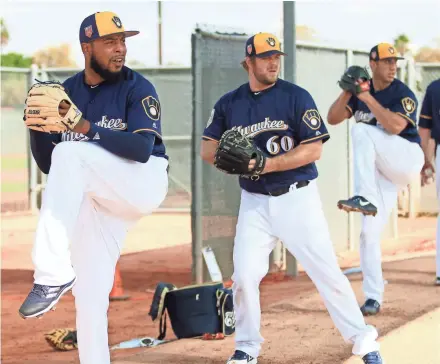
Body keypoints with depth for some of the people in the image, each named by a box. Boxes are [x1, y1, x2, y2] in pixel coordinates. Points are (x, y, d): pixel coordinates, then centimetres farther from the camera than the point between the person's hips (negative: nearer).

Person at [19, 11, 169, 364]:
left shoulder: (137, 88, -8)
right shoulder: (67, 92, 6)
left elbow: (142, 149, -23)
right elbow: (49, 165, 8)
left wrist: (85, 127, -31)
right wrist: (37, 126, -12)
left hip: (143, 182, -5)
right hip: (92, 200, 5)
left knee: (70, 154, -31)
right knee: (89, 296, -4)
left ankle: (53, 275, -34)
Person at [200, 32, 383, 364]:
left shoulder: (296, 97, -6)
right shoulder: (229, 103, 5)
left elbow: (313, 150, -12)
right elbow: (207, 149, 8)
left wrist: (266, 165, -20)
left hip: (298, 197, -3)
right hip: (255, 202, 3)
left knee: (326, 271, -4)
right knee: (244, 275, -2)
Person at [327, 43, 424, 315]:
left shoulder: (403, 93, -10)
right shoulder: (360, 93, 6)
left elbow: (395, 126, -26)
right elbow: (333, 119, 0)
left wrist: (368, 98, -26)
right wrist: (347, 92, -14)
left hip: (407, 160, -5)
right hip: (379, 172, 5)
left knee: (361, 130, -28)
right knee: (369, 232, -3)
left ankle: (365, 199, -33)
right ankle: (374, 298, 5)